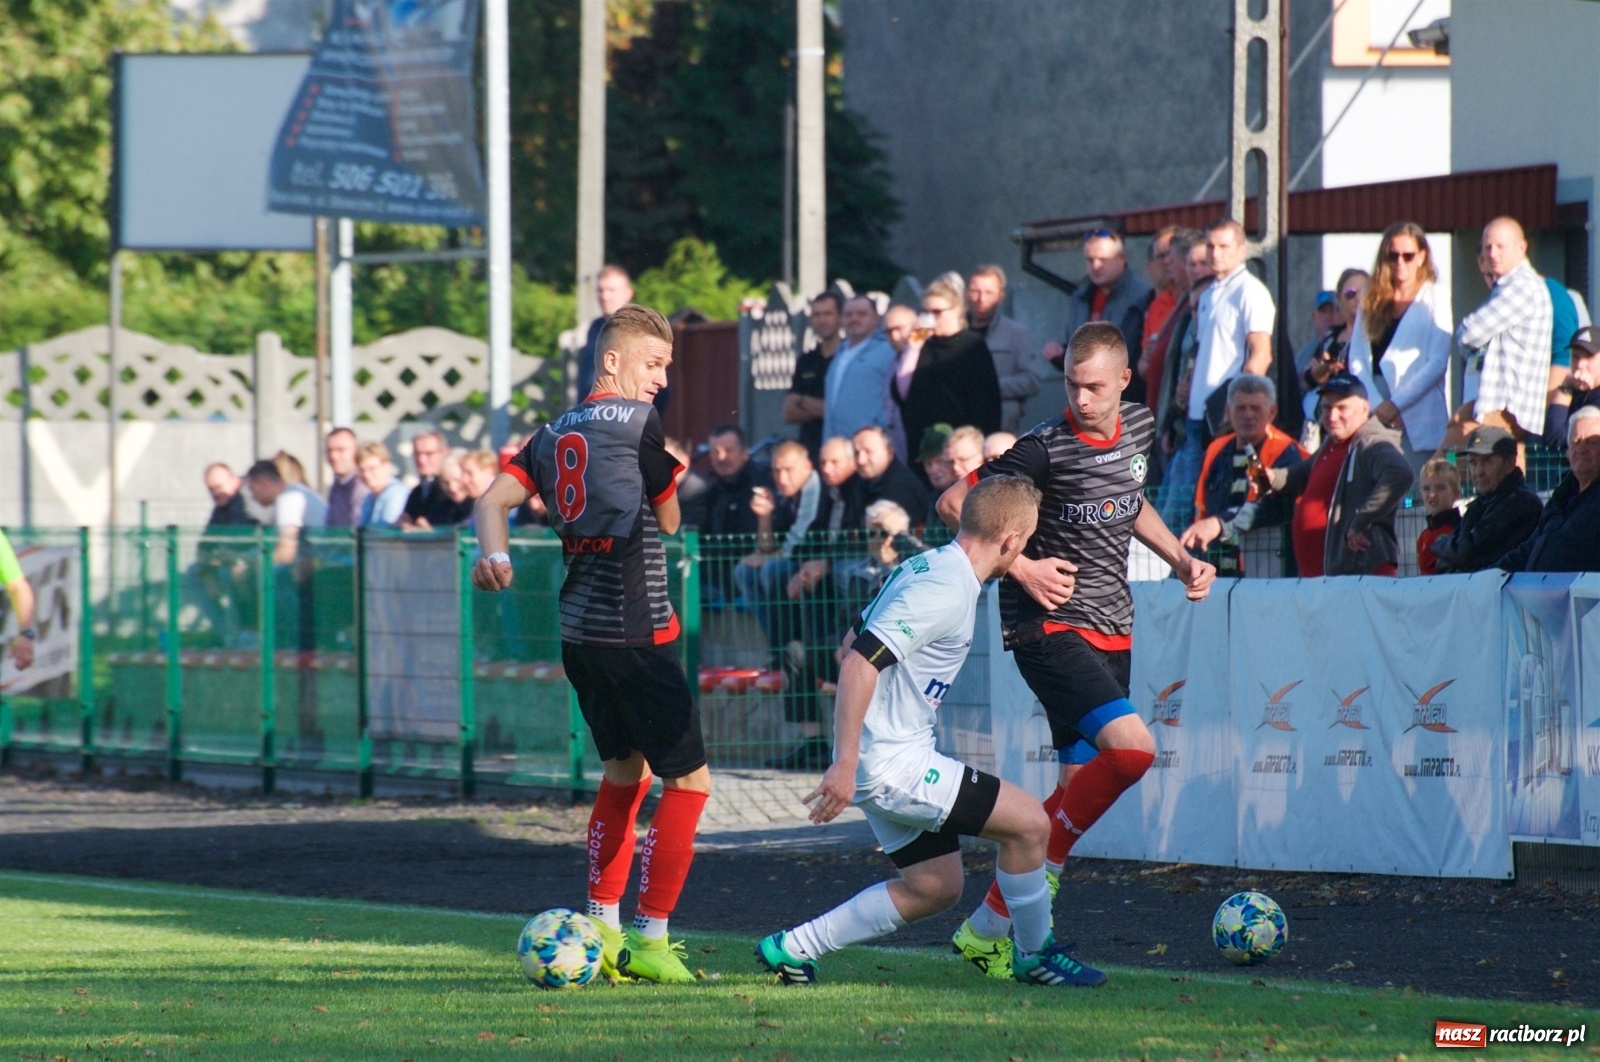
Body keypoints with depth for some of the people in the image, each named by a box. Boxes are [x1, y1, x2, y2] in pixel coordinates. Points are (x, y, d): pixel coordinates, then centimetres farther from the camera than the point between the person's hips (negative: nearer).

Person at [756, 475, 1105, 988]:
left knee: (935, 888, 15)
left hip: (893, 757, 10)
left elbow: (854, 644, 20)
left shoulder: (926, 566, 10)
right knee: (1029, 823, -7)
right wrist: (845, 764, -29)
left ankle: (793, 949, 15)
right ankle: (1035, 956, 10)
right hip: (893, 763, -10)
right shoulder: (947, 592, -20)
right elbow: (860, 662, -28)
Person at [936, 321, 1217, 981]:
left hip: (1110, 630, 8)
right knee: (1131, 748, -26)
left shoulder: (1140, 426, 5)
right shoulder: (1047, 449, -16)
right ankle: (1044, 860, -7)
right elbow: (954, 504, -10)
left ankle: (988, 930, 11)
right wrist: (1021, 568, -16)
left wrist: (1179, 558, 13)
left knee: (1080, 788, 5)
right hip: (1049, 626, -8)